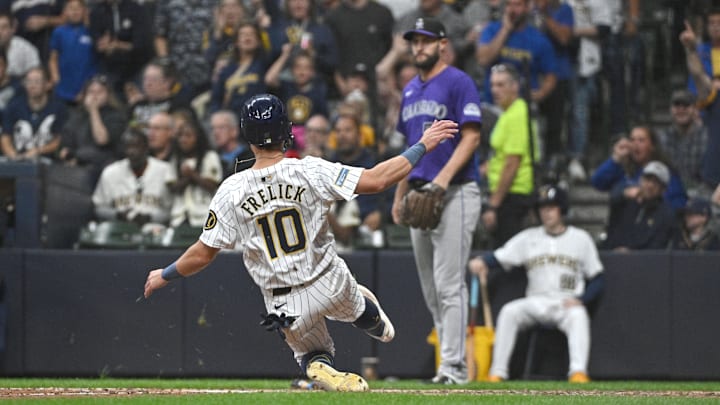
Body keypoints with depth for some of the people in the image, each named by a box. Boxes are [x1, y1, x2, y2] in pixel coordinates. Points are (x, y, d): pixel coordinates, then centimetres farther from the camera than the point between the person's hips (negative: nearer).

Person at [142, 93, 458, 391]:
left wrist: (165, 276, 12)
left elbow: (203, 254, -7)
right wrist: (423, 146, -8)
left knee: (313, 354, 21)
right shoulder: (310, 171, -16)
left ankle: (322, 367, -9)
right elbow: (376, 180, -18)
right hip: (331, 287, 0)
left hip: (286, 309, 0)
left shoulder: (231, 191, -12)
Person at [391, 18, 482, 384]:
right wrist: (399, 195, 18)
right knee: (431, 290, 8)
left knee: (449, 285, -12)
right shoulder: (410, 90, 18)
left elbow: (471, 137, -13)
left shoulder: (458, 83, -6)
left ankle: (453, 367, -12)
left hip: (455, 193, -8)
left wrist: (444, 177, -23)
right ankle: (450, 363, 13)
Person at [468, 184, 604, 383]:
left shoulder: (581, 238, 9)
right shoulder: (529, 238, 13)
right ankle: (497, 373, -26)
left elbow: (597, 280, 8)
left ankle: (578, 372, -48)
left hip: (568, 304, -2)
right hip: (535, 302, 2)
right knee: (509, 312, -25)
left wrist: (580, 299, -10)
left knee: (578, 315, -35)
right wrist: (482, 261, -21)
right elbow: (499, 258, 3)